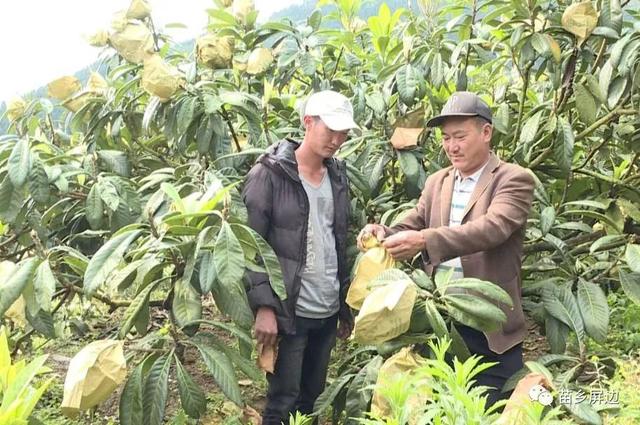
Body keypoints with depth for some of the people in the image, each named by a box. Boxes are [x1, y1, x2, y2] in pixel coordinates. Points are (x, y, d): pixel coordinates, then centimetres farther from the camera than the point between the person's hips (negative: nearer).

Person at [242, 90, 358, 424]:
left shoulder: (338, 175, 10)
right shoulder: (269, 173, -9)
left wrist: (346, 305, 14)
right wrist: (263, 306, -18)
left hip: (328, 312, 6)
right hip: (288, 311, -6)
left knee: (313, 397, 15)